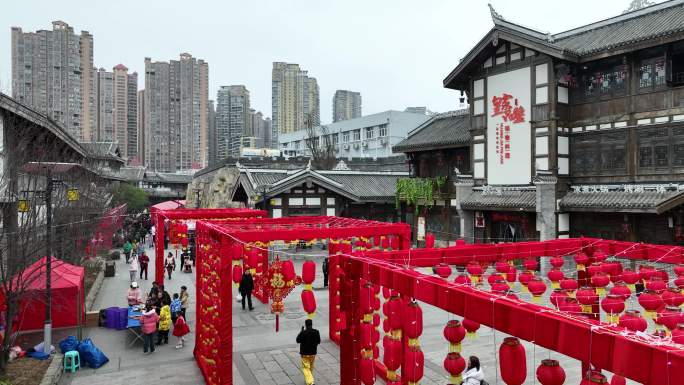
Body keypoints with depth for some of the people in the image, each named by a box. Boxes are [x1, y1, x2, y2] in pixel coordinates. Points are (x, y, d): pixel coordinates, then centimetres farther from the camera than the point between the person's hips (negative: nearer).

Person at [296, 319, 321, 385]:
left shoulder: (303, 333, -20)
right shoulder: (316, 332, -10)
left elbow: (298, 340, -6)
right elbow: (319, 341, 0)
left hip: (304, 353, -4)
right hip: (313, 352, 4)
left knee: (306, 368, 4)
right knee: (311, 367, 22)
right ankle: (309, 379, 39)